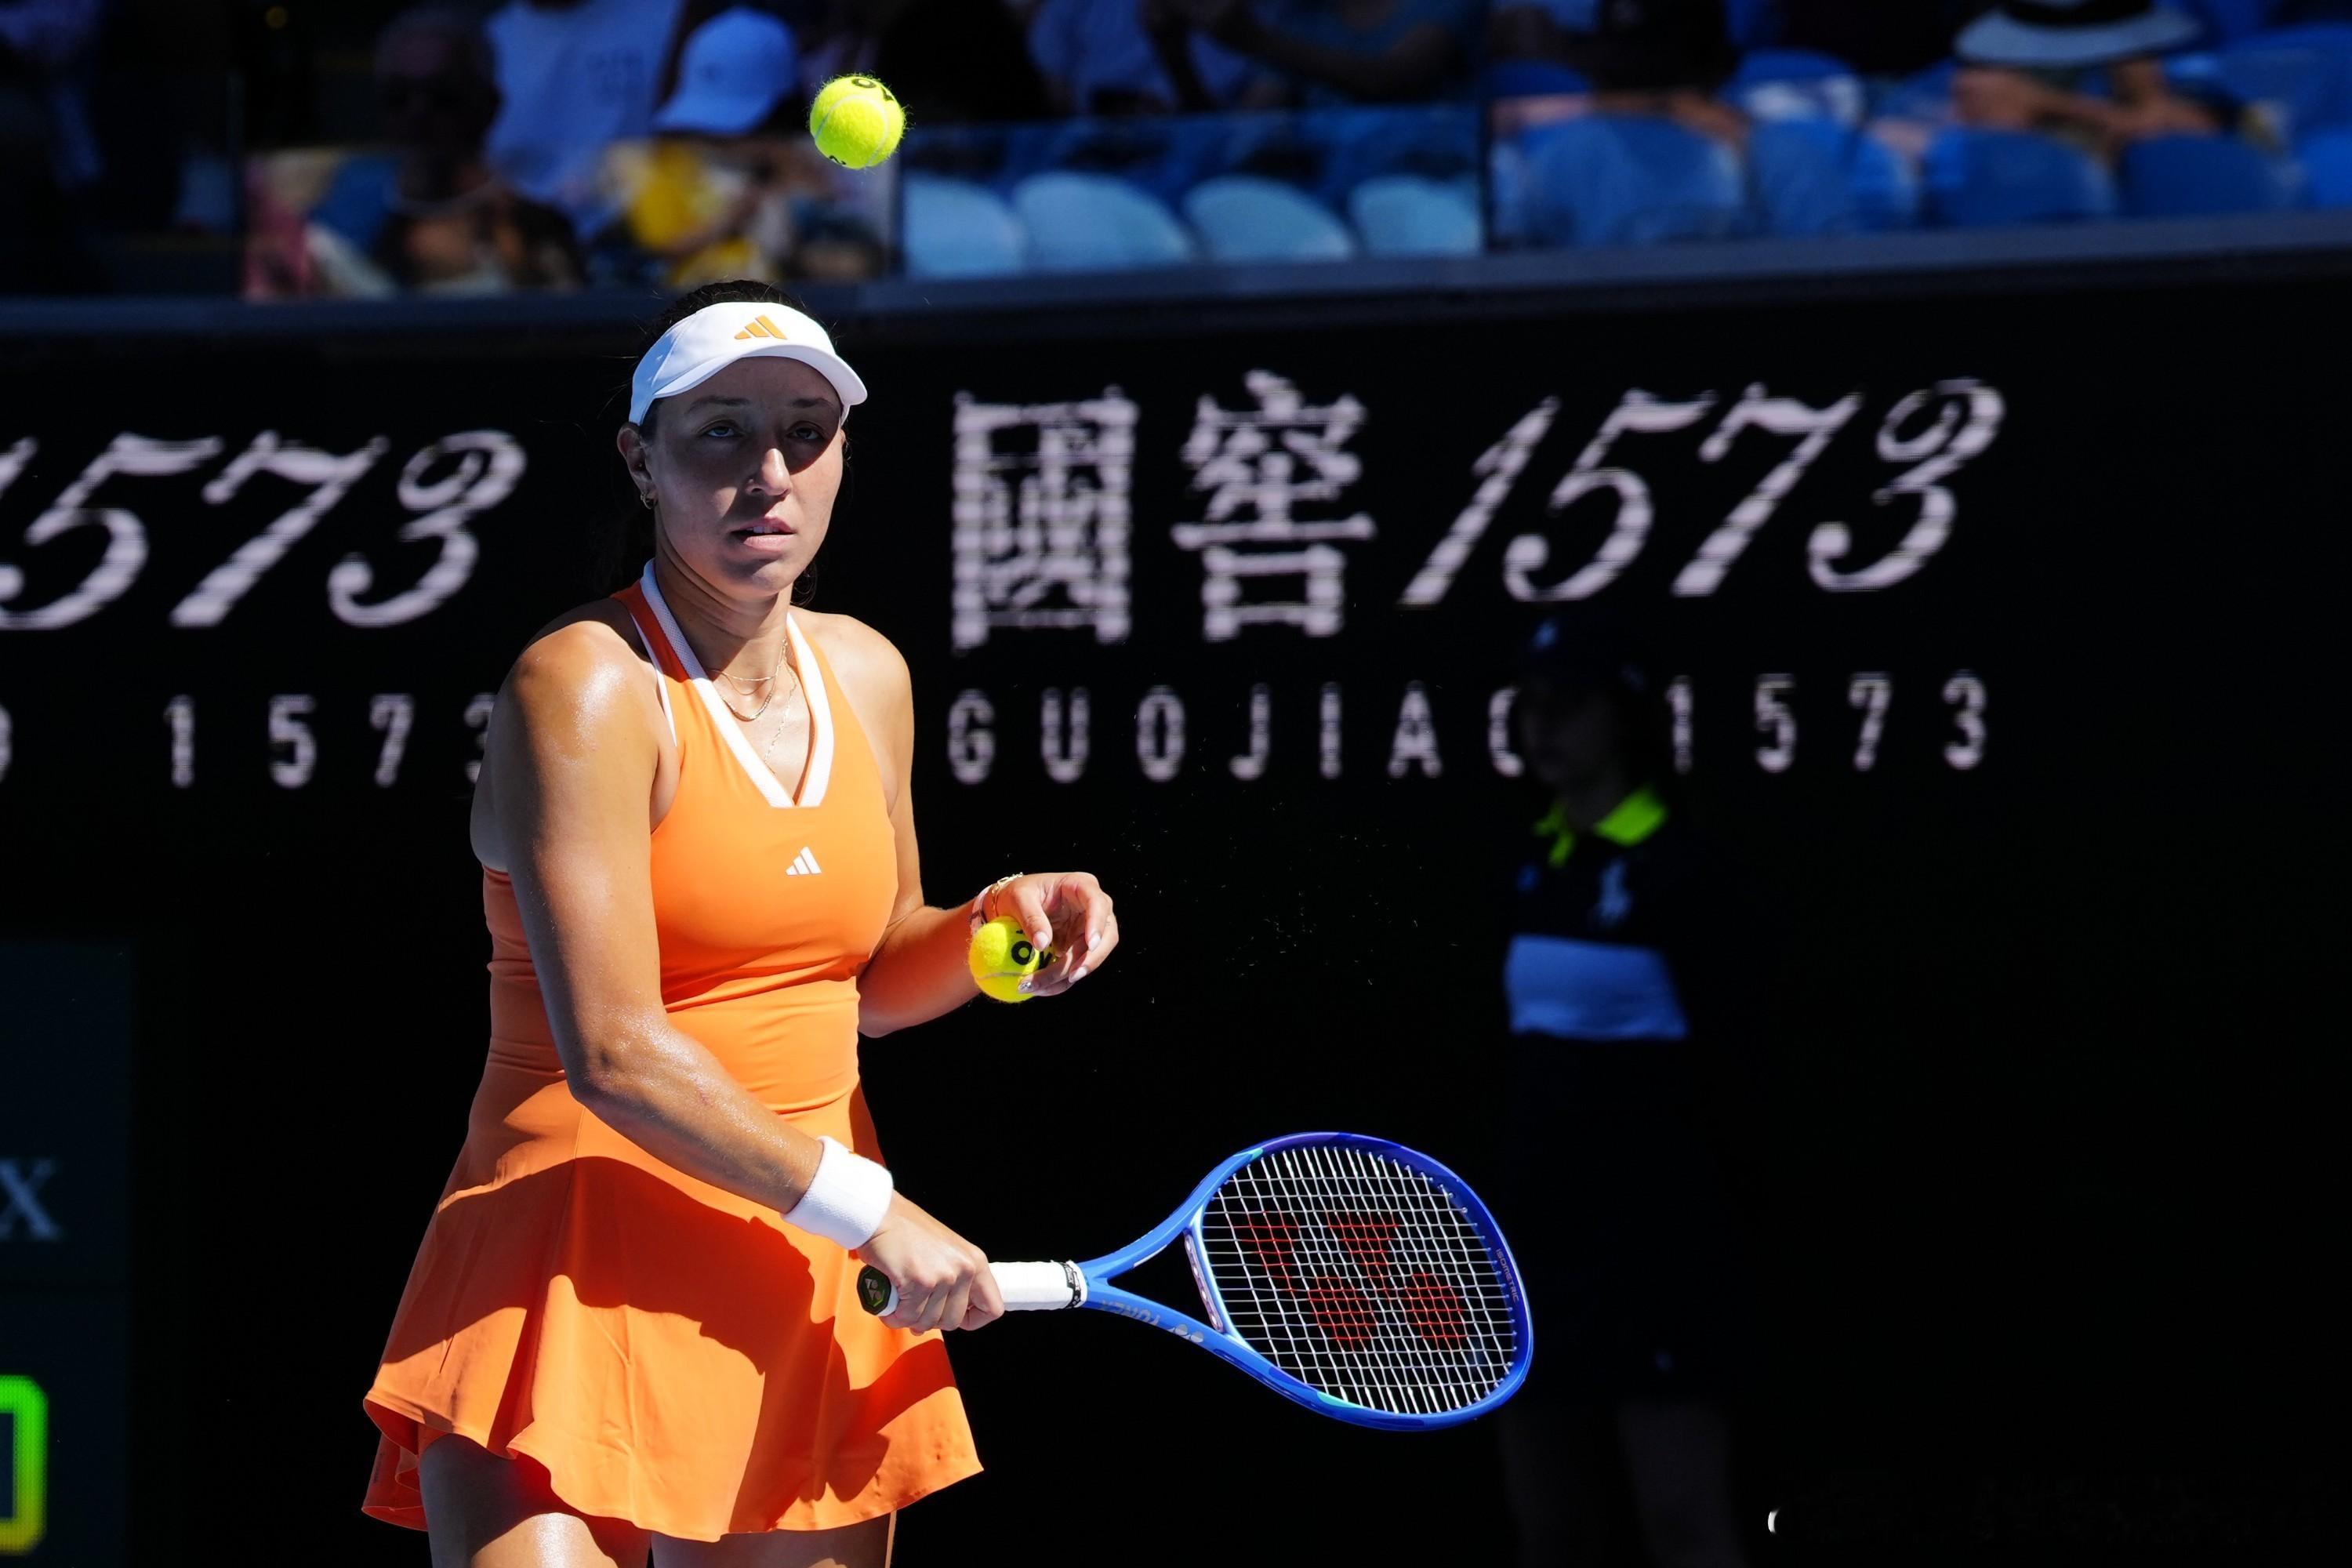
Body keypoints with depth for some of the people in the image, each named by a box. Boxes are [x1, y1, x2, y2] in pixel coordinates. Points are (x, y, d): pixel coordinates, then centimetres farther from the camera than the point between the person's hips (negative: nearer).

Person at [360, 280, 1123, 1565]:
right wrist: (869, 1212, -15)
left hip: (808, 1292, 7)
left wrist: (994, 926, 3)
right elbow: (613, 1053, -19)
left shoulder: (866, 676, 10)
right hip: (583, 1286, -7)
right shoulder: (586, 686, -12)